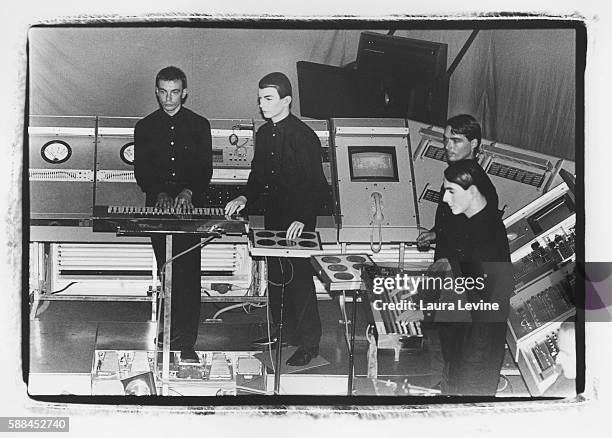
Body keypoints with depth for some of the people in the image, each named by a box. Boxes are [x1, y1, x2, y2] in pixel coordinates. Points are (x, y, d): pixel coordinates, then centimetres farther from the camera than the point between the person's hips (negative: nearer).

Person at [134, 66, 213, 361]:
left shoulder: (199, 125, 6)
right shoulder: (145, 127, 10)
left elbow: (205, 169, -1)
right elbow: (141, 171, 3)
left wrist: (188, 192, -19)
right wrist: (159, 194, -15)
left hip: (190, 207, -2)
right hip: (158, 207, 2)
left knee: (188, 274, -7)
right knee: (167, 272, 9)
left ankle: (186, 342, -5)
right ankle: (174, 330, 25)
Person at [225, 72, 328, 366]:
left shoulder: (304, 137, -15)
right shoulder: (263, 134, 9)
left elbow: (317, 185, -17)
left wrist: (302, 219, -27)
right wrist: (245, 198, 1)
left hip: (298, 223, -7)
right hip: (273, 218, 8)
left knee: (299, 281, -2)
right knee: (275, 277, 15)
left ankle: (309, 344, 10)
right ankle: (282, 331, 30)